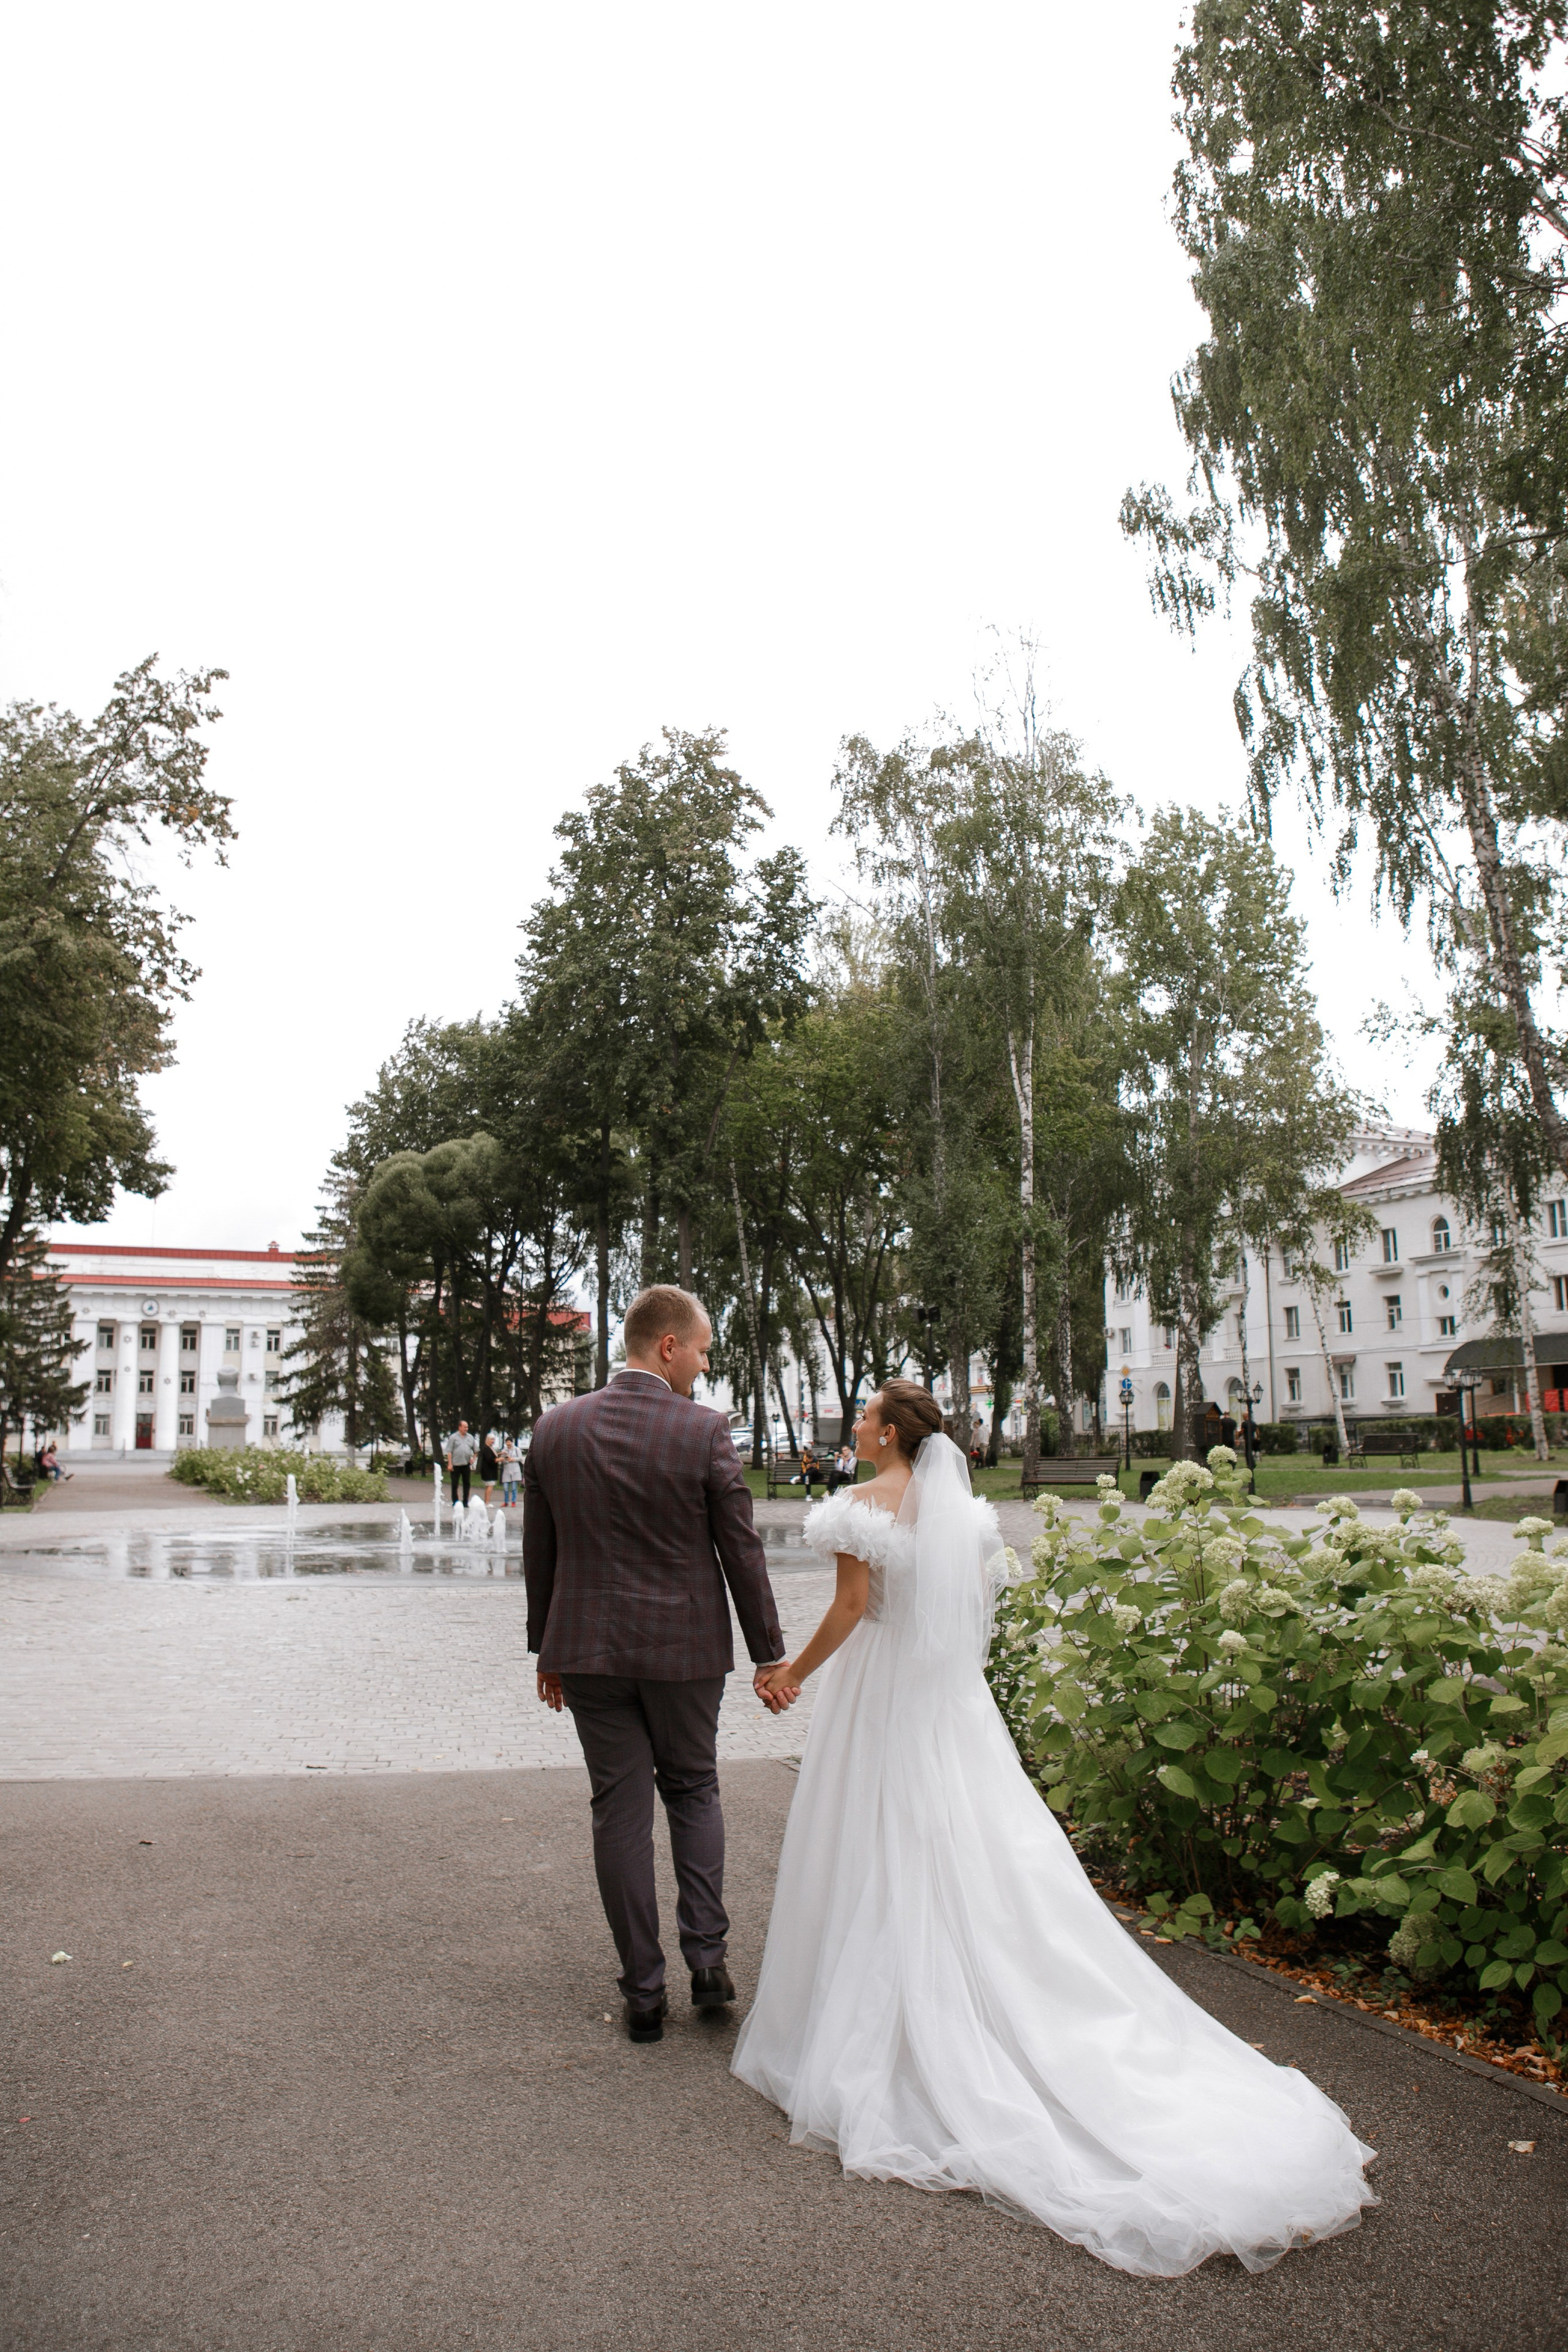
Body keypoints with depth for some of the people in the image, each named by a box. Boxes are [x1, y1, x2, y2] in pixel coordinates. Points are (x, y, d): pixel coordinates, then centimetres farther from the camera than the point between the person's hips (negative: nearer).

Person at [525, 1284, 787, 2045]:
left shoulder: (556, 1428, -2)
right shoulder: (705, 1432, -12)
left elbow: (538, 1554, 5)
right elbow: (743, 1553, -8)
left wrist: (546, 1650, 16)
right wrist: (769, 1655, 2)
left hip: (588, 1651, 2)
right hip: (685, 1647, -2)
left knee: (620, 1812, 9)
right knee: (693, 1793, 19)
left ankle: (643, 1992, 16)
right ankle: (707, 1958, 12)